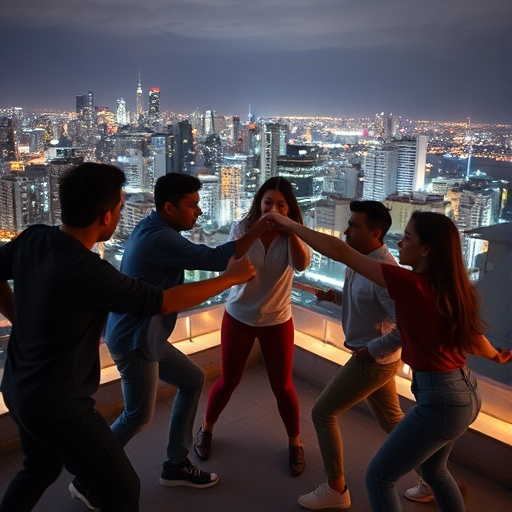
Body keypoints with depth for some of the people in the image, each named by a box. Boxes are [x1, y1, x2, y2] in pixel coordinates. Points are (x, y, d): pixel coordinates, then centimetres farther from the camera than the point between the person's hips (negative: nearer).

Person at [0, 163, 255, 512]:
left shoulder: (32, 239, -7)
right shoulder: (87, 271, -30)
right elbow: (165, 302, -21)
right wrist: (231, 278, -11)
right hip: (58, 404, -9)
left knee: (40, 469, 32)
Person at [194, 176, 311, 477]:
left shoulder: (294, 236, -10)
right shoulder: (242, 229, -10)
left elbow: (301, 264, -30)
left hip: (277, 321, 0)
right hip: (238, 317, 0)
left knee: (283, 386, 8)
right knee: (228, 381, 12)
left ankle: (295, 441, 32)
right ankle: (207, 428, 39)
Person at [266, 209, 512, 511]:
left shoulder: (411, 284, -24)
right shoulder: (450, 286, 0)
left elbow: (342, 253, -24)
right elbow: (472, 337, 15)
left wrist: (288, 224, -15)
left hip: (441, 401, -9)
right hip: (464, 393, 9)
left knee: (379, 477, 7)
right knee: (433, 468, 31)